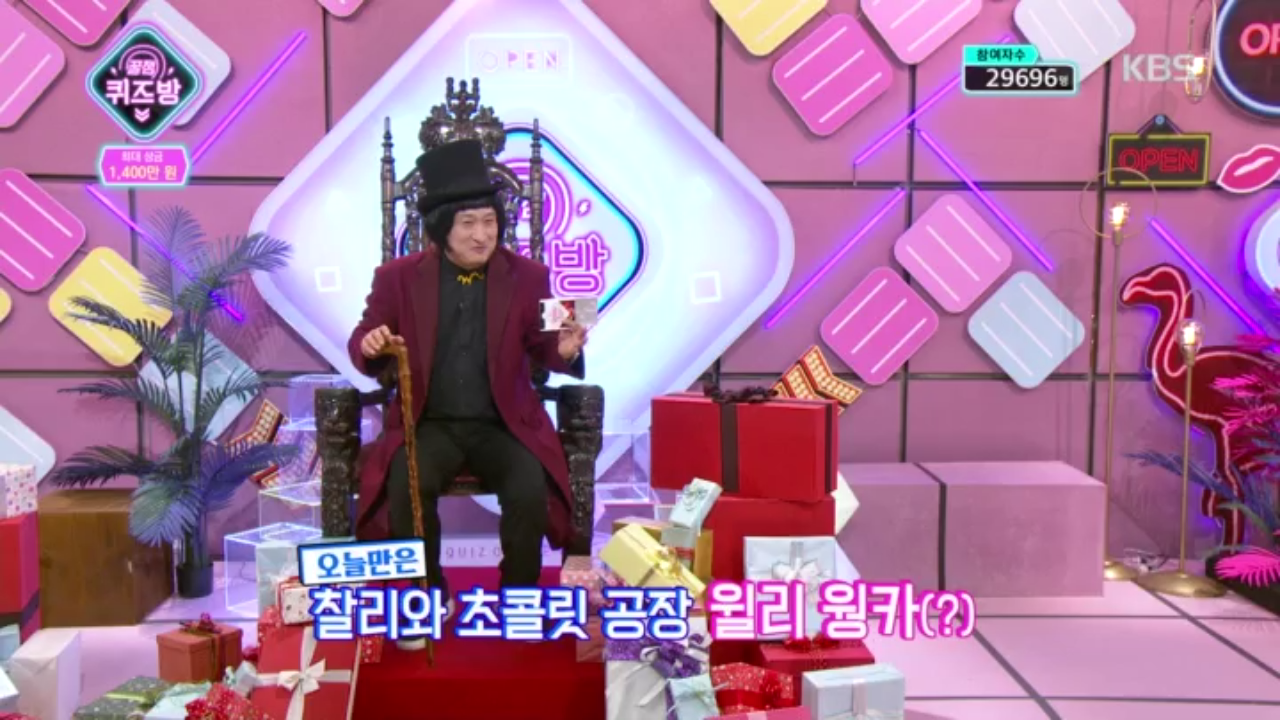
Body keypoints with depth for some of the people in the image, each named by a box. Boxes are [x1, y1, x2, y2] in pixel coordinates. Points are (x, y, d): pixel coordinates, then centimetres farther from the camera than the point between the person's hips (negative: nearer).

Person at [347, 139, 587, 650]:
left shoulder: (527, 276, 3)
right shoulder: (398, 276, 2)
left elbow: (542, 351, 7)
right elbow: (362, 345, 8)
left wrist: (565, 351, -17)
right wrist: (370, 345, -17)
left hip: (503, 426, 0)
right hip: (428, 425, 0)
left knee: (530, 489, -28)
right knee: (406, 486, -29)